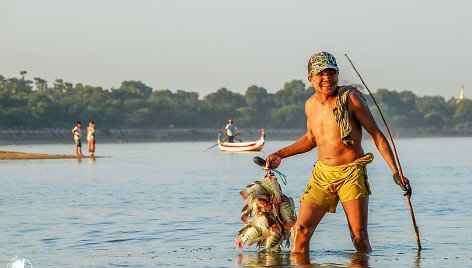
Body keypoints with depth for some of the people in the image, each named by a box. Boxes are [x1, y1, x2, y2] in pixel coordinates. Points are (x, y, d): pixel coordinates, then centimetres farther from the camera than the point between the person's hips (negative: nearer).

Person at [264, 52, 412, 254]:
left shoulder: (351, 99, -9)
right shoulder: (311, 105, 7)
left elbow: (377, 135, -5)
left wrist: (395, 172, -11)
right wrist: (279, 155, 19)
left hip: (351, 172, -4)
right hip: (322, 172, 4)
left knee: (359, 237, -5)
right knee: (301, 230, -6)